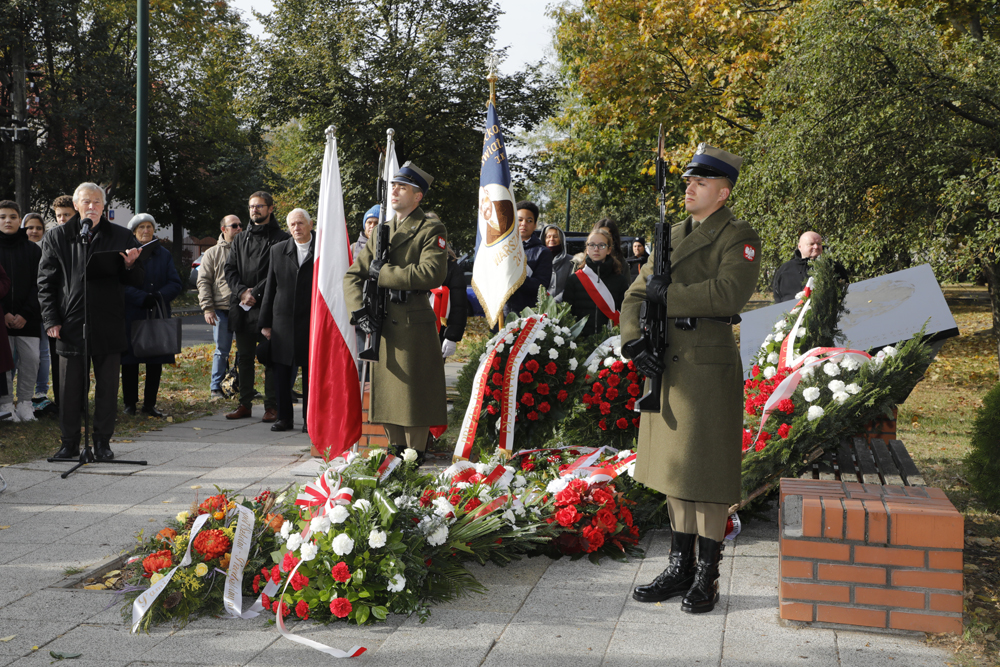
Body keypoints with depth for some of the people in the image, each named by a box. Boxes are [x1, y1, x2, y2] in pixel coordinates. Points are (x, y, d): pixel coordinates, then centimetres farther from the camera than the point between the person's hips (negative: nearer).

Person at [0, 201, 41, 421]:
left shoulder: (32, 249, 8)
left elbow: (38, 285, 4)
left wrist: (25, 314, -7)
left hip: (28, 318, 1)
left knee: (31, 358, -3)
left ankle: (25, 402, 9)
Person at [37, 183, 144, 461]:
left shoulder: (121, 237, 5)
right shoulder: (56, 237, 6)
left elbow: (136, 281, 7)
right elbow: (46, 282, 7)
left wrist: (130, 265, -16)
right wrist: (51, 320, -1)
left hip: (108, 324, 0)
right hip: (71, 322, 0)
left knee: (107, 386, 5)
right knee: (70, 387, 5)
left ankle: (102, 441, 17)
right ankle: (70, 441, 17)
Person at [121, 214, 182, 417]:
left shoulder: (164, 254, 12)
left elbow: (176, 283, 5)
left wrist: (159, 296, -13)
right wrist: (142, 298, -21)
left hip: (158, 316, 3)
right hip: (131, 316, -3)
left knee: (156, 362, 4)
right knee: (130, 362, 1)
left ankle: (150, 404, 13)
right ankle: (129, 403, 12)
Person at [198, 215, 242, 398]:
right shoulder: (212, 253, 7)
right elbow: (203, 282, 4)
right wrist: (207, 308, -6)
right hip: (222, 309, -2)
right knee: (222, 350, 3)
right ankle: (216, 388, 13)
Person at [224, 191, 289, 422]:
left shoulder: (280, 238, 1)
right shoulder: (240, 240, 18)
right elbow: (230, 269, 11)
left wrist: (256, 292, -14)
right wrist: (242, 291, -7)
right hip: (242, 307, 6)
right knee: (244, 357, 10)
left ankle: (272, 406, 1)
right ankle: (245, 404, 17)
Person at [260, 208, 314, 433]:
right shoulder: (278, 250, 9)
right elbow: (270, 288, 10)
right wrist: (265, 322, 8)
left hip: (312, 321, -3)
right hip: (283, 321, 3)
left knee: (310, 373, 3)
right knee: (282, 372, 5)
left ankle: (309, 419, 12)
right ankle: (284, 418, 15)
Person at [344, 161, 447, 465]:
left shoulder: (431, 230, -4)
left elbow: (432, 273, -20)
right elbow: (353, 275, 17)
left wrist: (383, 272, -13)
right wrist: (358, 309, 0)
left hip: (414, 323, -6)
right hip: (381, 323, 6)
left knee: (414, 392, -2)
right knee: (386, 391, 11)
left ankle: (416, 454, 9)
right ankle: (396, 450, 23)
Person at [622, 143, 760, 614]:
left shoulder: (739, 237, -5)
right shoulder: (673, 236, 15)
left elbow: (730, 293, -23)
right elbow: (635, 295, 11)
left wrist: (669, 295, -17)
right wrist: (634, 342, -6)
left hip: (709, 367, -7)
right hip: (667, 366, 7)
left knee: (706, 475, -1)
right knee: (674, 470, 12)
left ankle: (706, 578, 11)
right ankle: (680, 568, 23)